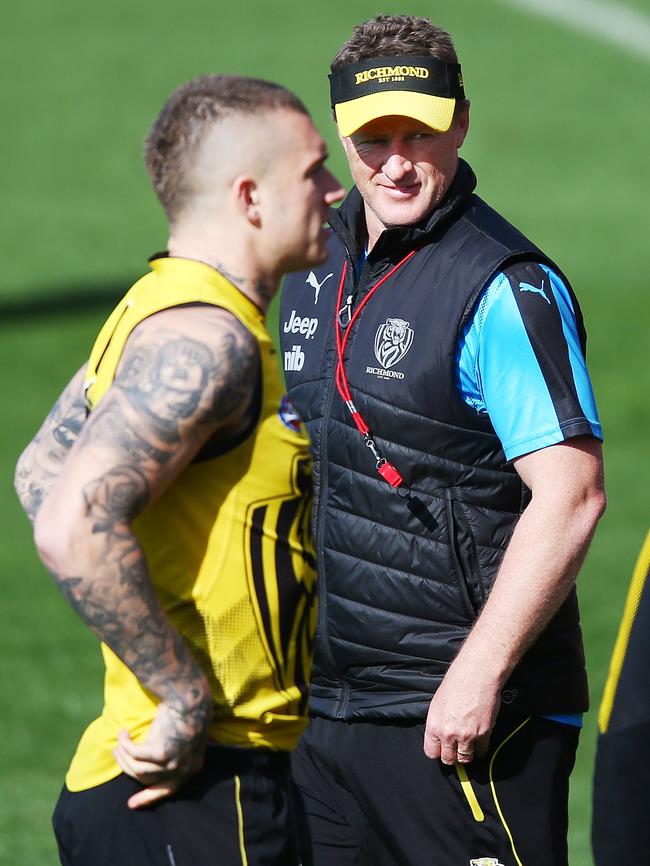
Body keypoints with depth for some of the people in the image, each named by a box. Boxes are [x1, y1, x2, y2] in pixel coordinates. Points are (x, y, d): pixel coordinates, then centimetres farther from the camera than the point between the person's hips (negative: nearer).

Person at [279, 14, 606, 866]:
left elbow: (572, 494, -19)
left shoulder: (506, 287, -13)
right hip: (326, 706, 8)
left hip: (459, 714, -8)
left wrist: (478, 675, -21)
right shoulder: (315, 266, 12)